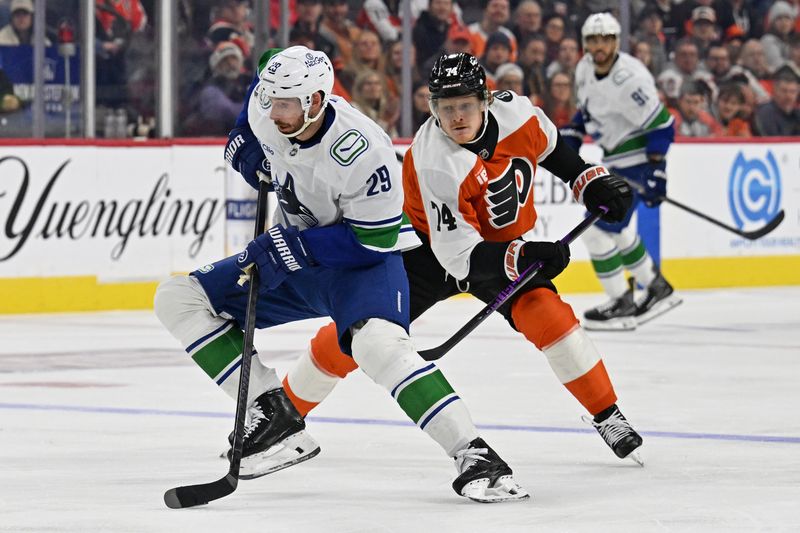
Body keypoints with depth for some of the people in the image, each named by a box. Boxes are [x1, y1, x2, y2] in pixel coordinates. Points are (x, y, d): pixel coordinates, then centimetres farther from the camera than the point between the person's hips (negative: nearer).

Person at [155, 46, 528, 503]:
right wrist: (246, 148, -1)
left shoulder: (362, 153, -30)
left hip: (364, 264, -8)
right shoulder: (268, 111, -11)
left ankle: (475, 457, -35)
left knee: (377, 343, -39)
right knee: (178, 300, -3)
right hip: (293, 260, 8)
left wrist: (292, 246, -30)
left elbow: (374, 241, -25)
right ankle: (276, 418, -7)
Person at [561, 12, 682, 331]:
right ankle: (658, 290, 35)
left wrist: (656, 173, -26)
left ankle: (623, 305, -3)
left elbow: (661, 126, -23)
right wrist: (571, 136, 10)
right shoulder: (585, 70, 2)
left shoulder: (629, 79, -25)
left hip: (637, 158, -10)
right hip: (613, 159, 10)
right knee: (617, 230, 20)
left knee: (599, 230, -12)